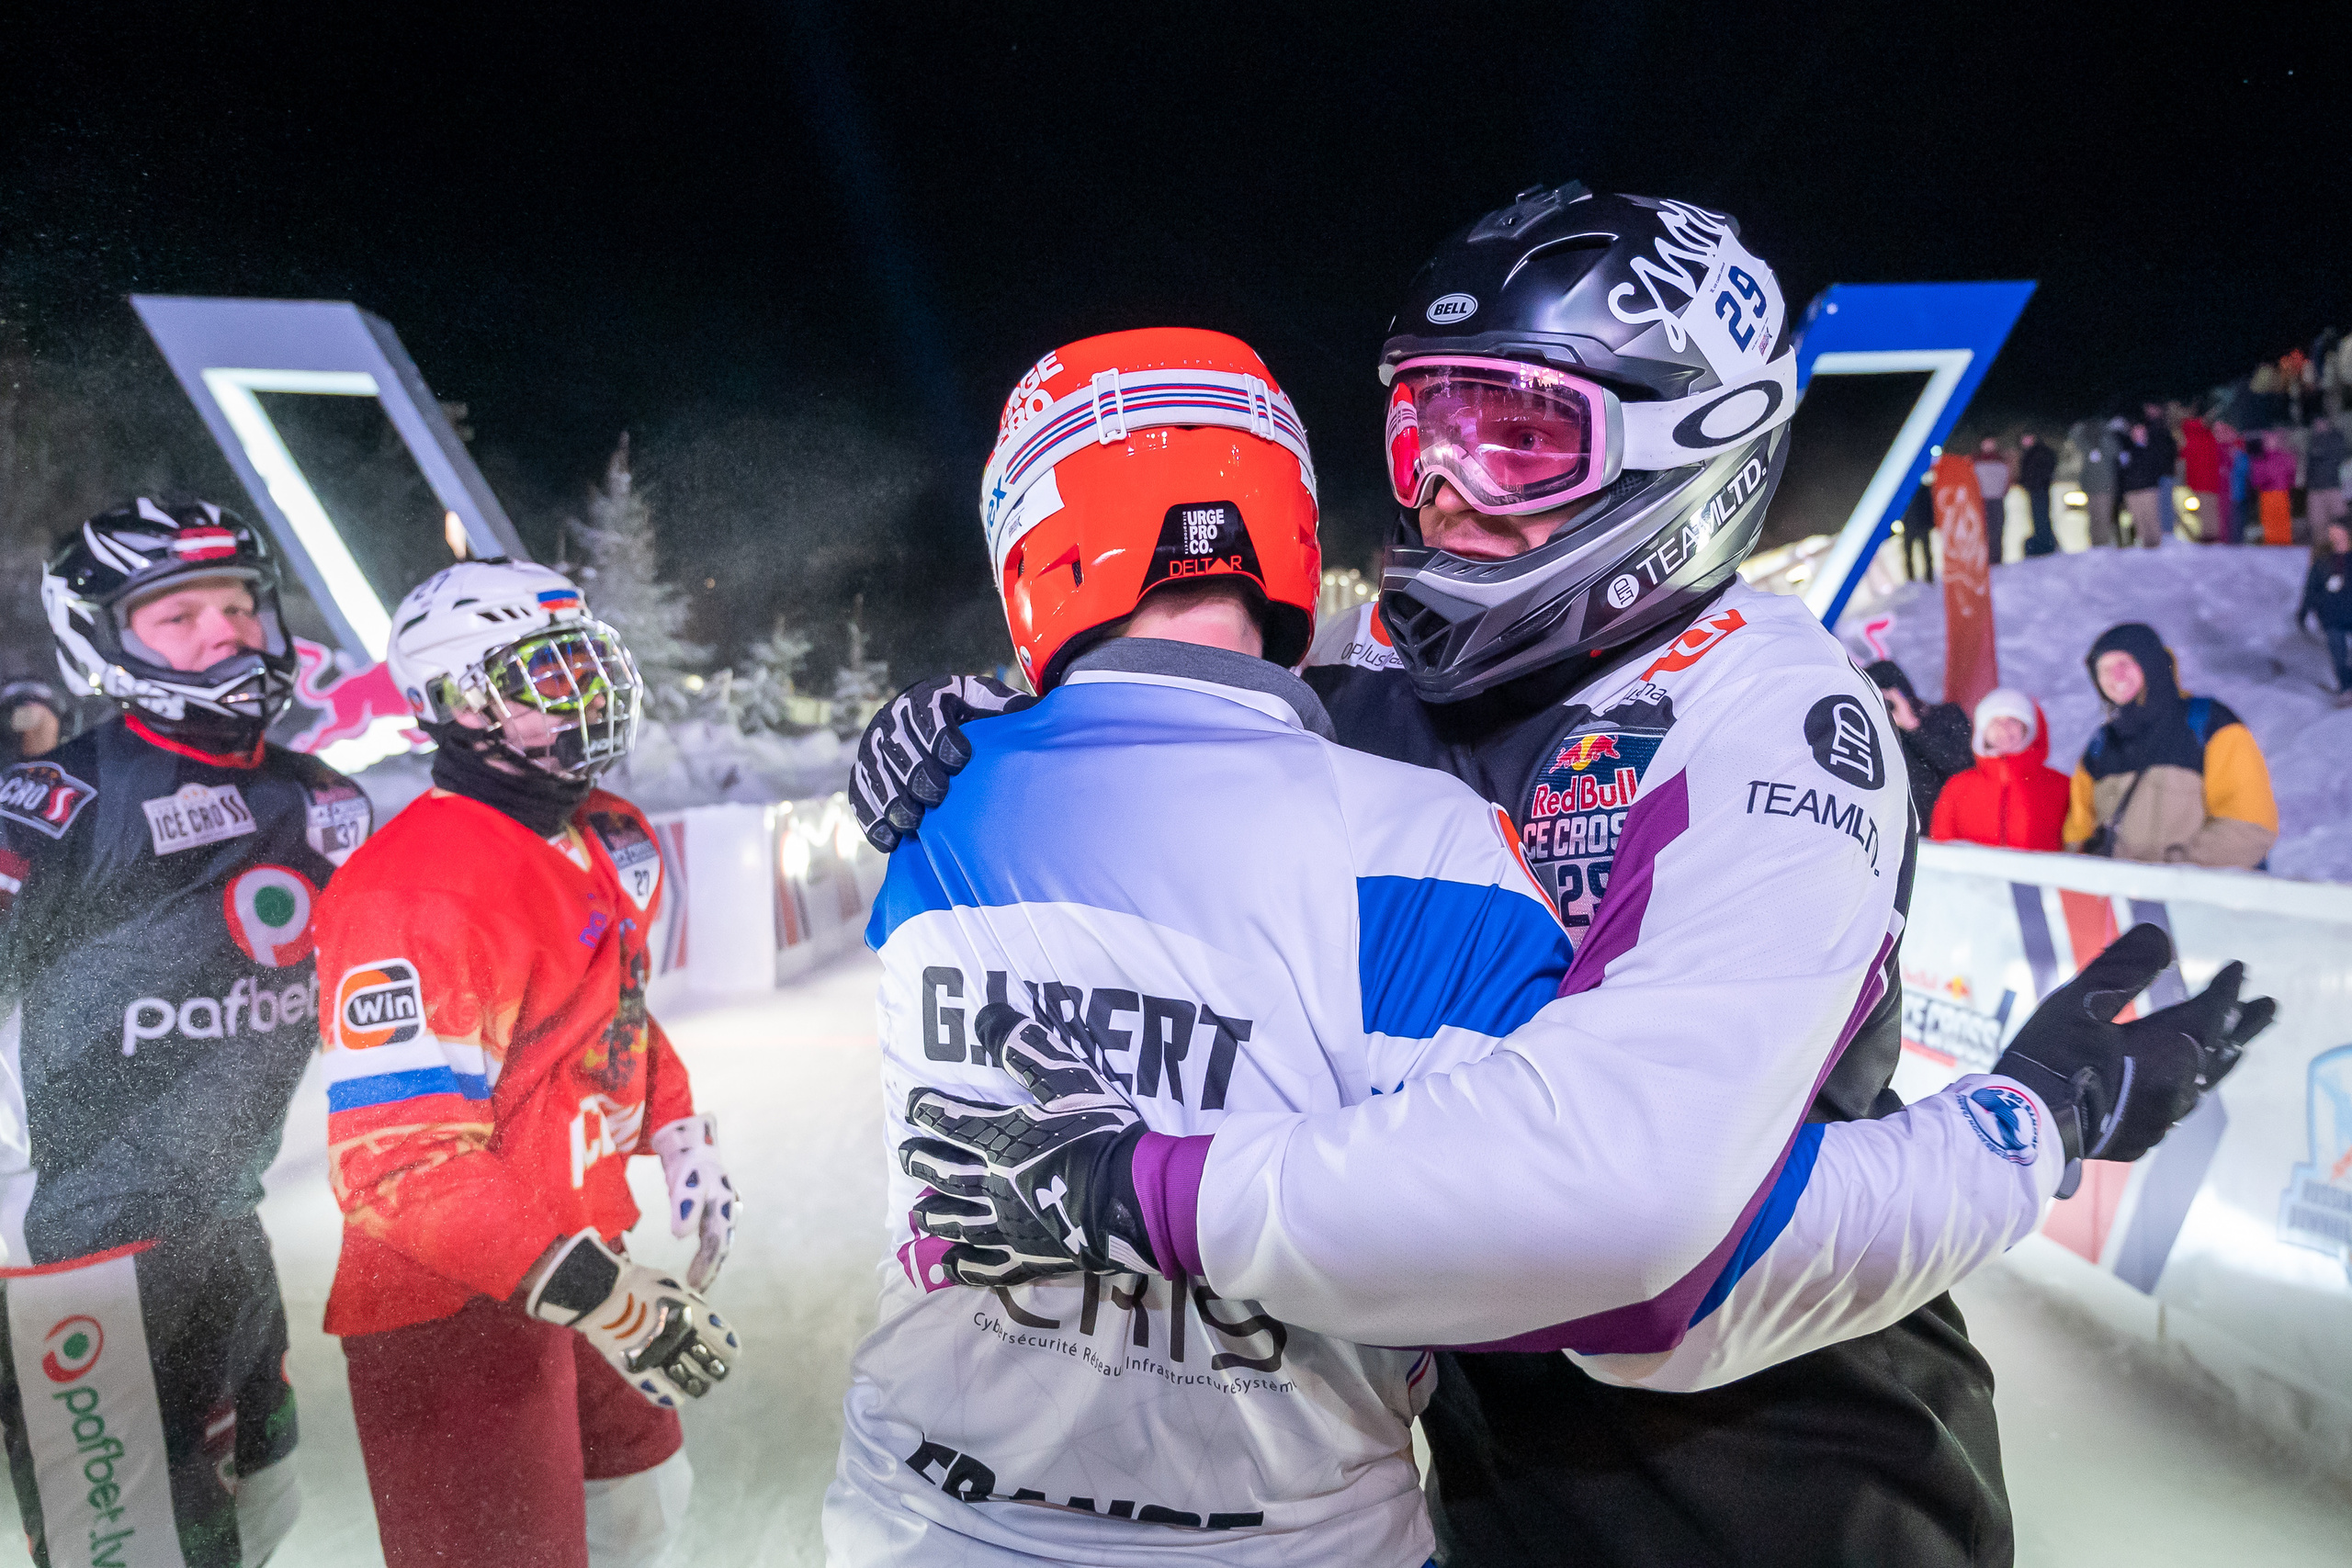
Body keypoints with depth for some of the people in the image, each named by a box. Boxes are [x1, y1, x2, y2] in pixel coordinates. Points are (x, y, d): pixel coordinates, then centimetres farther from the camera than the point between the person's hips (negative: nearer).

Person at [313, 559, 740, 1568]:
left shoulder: (600, 843, 6)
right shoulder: (418, 895, -25)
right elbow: (399, 1164, -29)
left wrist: (679, 1135, 4)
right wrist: (600, 1295, -30)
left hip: (571, 1249, 10)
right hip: (454, 1308, -9)